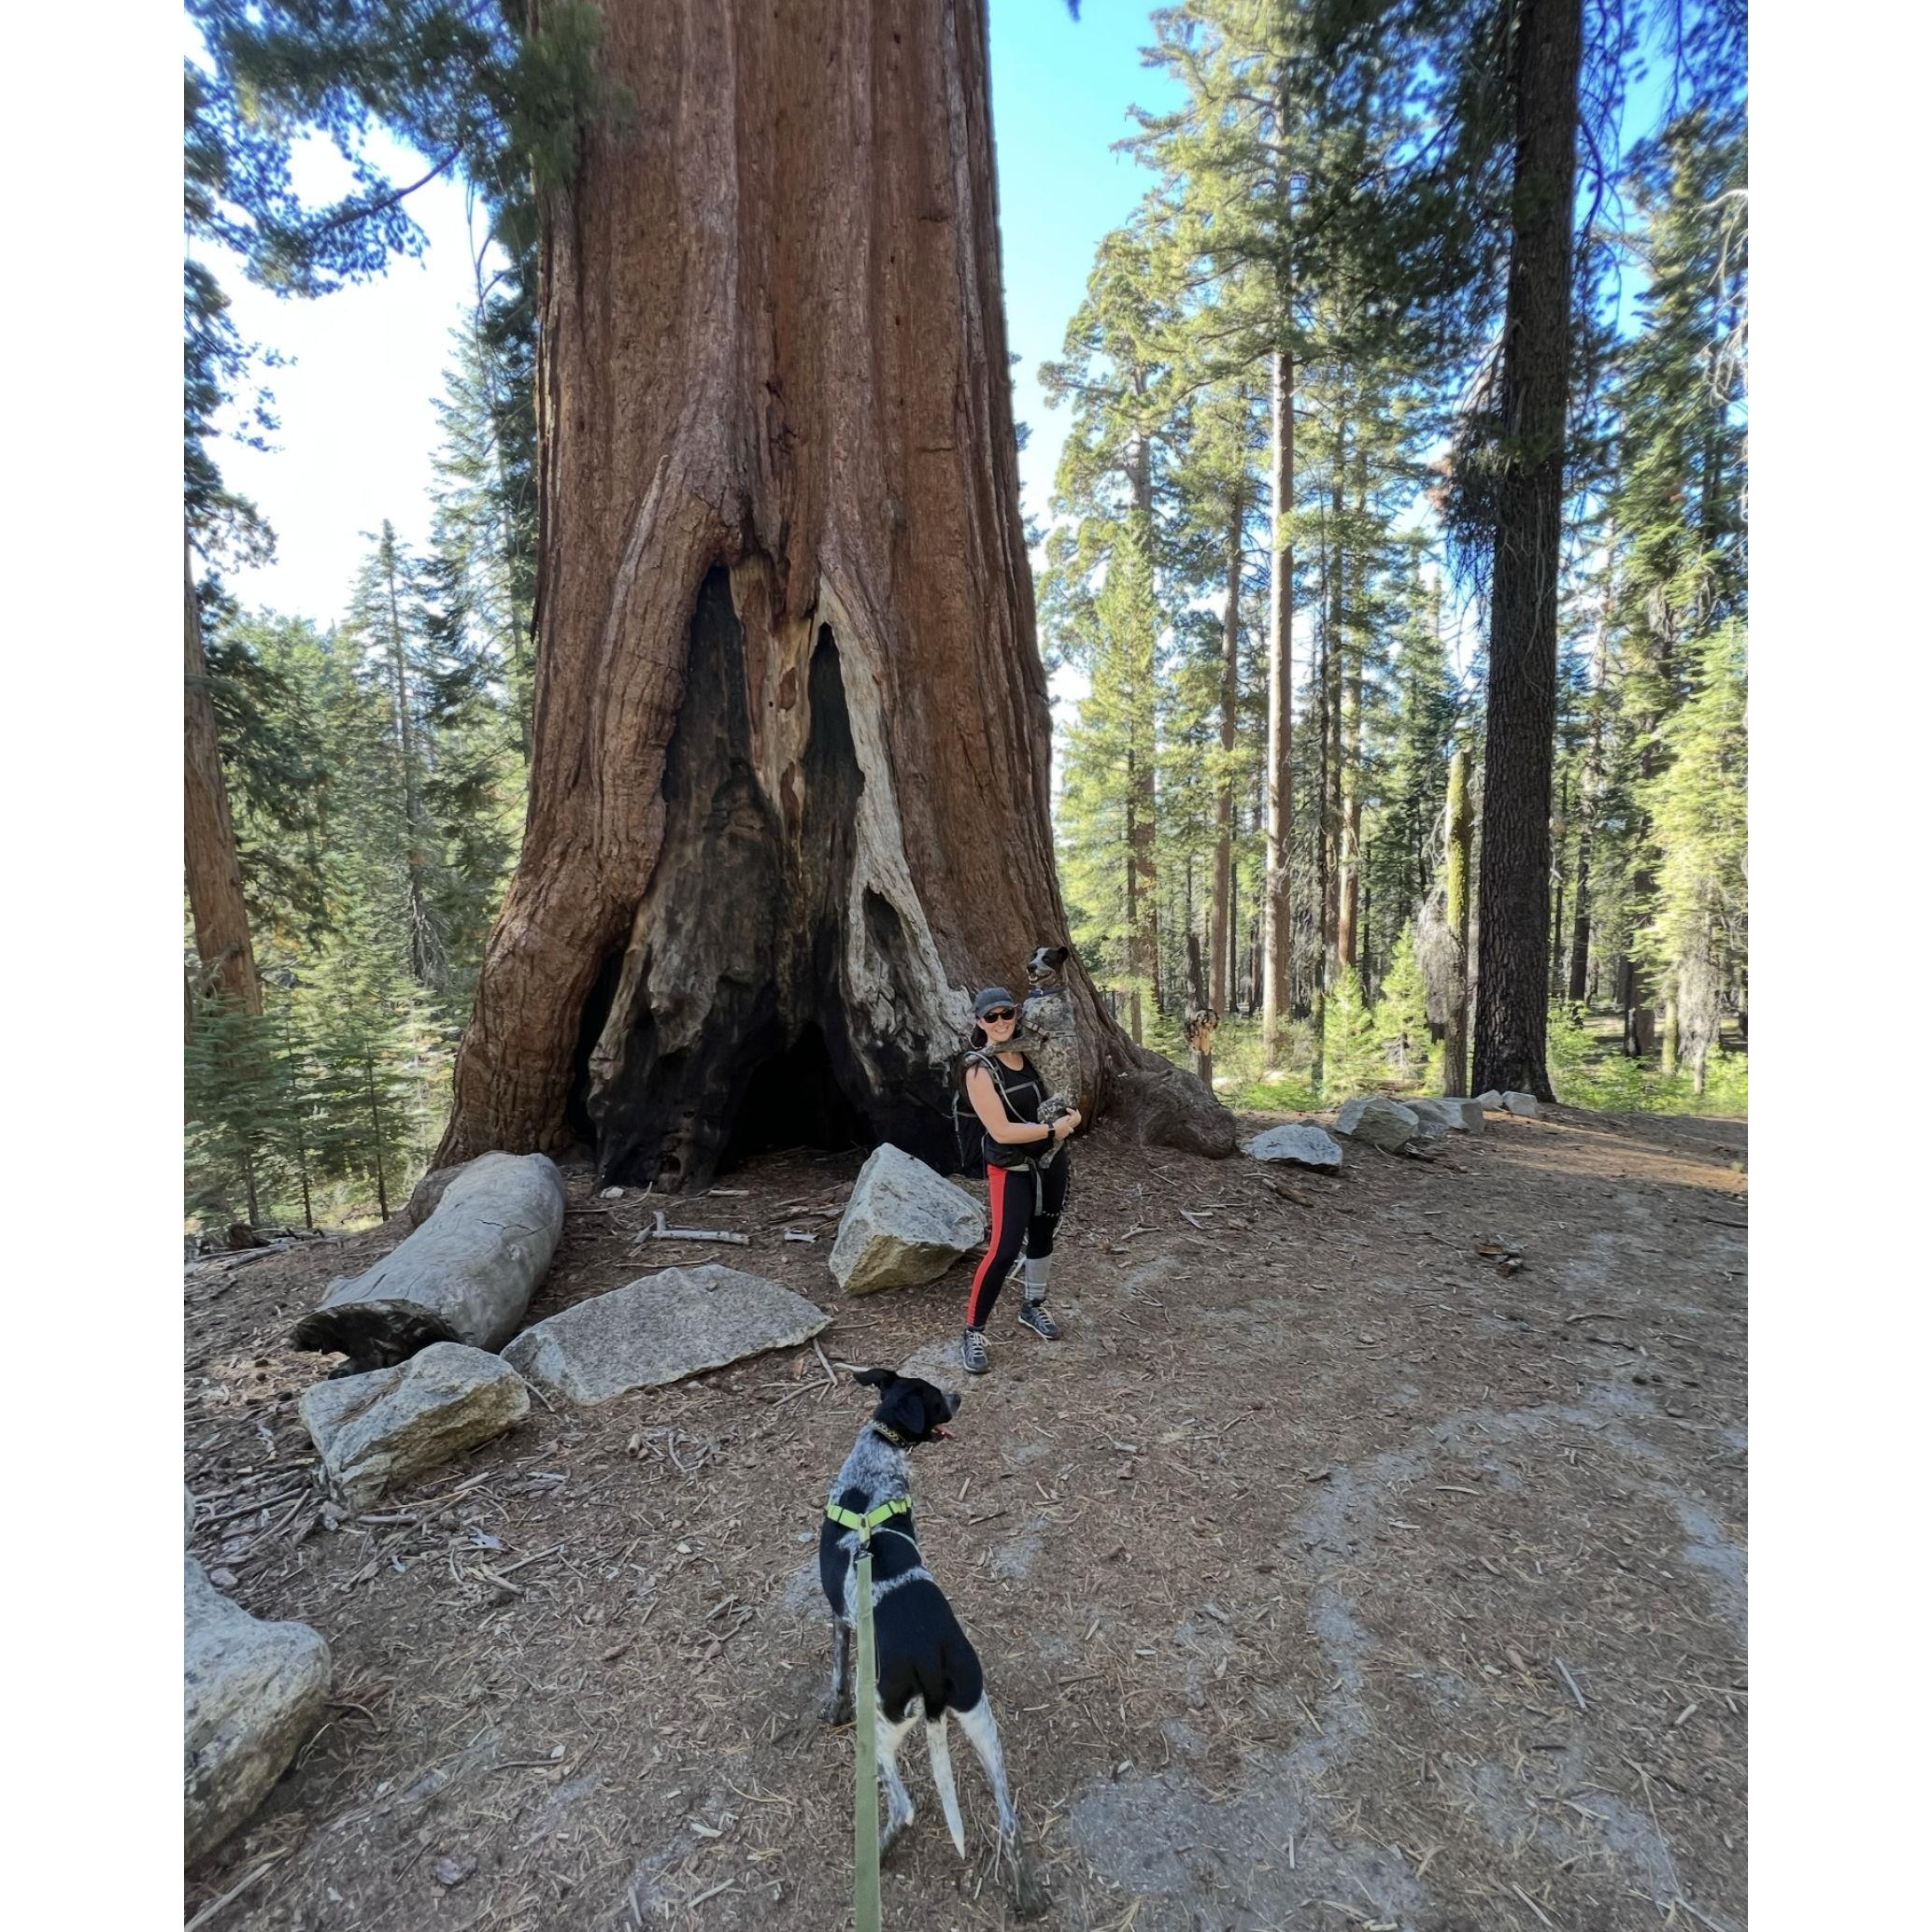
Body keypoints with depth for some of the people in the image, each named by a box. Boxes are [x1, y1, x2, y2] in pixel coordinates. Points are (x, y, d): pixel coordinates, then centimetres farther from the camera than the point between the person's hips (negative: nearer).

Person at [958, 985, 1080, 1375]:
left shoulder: (1031, 1053, -3)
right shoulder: (980, 1069, -18)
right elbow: (1002, 1131, -22)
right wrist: (1053, 1128, -18)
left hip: (1050, 1160, 6)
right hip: (1011, 1169, -6)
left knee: (1042, 1236, 18)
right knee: (1004, 1249, -11)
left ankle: (1033, 1307, 39)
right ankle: (973, 1334, 2)